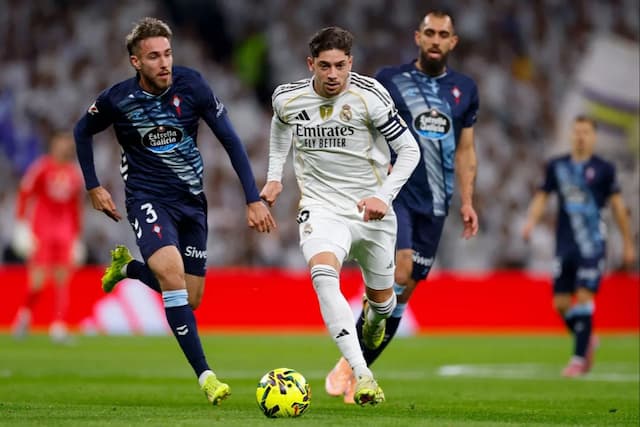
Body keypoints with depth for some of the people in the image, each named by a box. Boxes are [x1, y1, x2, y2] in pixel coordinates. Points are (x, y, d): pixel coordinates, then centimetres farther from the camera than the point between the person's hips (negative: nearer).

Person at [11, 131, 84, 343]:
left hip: (64, 231, 5)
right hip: (41, 229, -5)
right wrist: (22, 223, -10)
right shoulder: (42, 167, -2)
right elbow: (24, 193, -4)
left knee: (62, 278, -4)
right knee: (38, 279, -10)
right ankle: (25, 313, 17)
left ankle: (58, 326, -5)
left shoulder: (74, 174, 13)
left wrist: (76, 237, 19)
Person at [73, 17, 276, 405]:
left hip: (191, 198, 3)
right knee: (172, 272, -28)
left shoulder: (191, 85, -12)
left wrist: (254, 199, -10)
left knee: (190, 300, 7)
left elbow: (230, 140, -6)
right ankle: (205, 375, -25)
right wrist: (94, 187, 6)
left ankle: (127, 267, 37)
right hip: (148, 197, -3)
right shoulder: (118, 99, -13)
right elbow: (83, 132, 8)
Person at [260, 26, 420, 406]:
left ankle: (375, 316, 57)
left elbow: (410, 150, -8)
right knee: (323, 273, -31)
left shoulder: (370, 96, -15)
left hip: (371, 212, 0)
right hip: (321, 208, 0)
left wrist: (384, 196, -18)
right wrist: (274, 175, 17)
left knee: (382, 297, 14)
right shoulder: (288, 98, -5)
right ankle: (362, 375, -38)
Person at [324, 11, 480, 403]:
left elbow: (465, 150, 16)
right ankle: (350, 364, -15)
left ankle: (357, 372, 13)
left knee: (405, 289, 3)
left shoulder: (465, 89, 12)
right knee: (398, 272, -23)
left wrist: (467, 202, 7)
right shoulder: (389, 80, 1)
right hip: (393, 194, -4)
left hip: (434, 204, 4)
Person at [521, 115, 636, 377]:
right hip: (565, 245, 4)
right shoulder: (557, 166, 9)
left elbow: (617, 205, 7)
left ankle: (579, 358, -7)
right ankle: (588, 339, 29)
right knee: (561, 304, 3)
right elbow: (542, 197, 12)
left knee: (584, 298, -13)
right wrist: (531, 221, -7)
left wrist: (628, 244, 10)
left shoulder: (604, 169, 1)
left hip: (592, 245, -4)